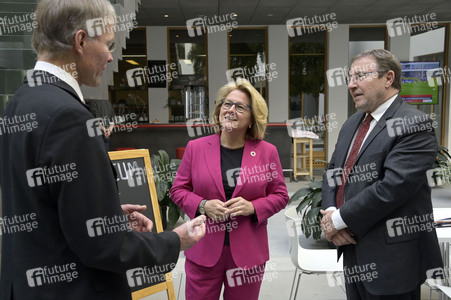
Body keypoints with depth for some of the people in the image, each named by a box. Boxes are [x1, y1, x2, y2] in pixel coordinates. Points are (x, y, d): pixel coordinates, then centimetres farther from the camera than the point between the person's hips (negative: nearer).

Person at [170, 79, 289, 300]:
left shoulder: (267, 152, -1)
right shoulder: (195, 147, 0)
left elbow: (280, 195, 3)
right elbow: (178, 189, 5)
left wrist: (253, 207, -15)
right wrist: (202, 205, -14)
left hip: (248, 253, 0)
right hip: (204, 250, 0)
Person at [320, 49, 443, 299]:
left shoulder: (413, 125, -14)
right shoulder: (352, 124, 11)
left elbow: (393, 185, -24)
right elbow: (332, 173, 9)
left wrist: (340, 219, -17)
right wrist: (329, 213, -9)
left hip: (391, 258, -7)